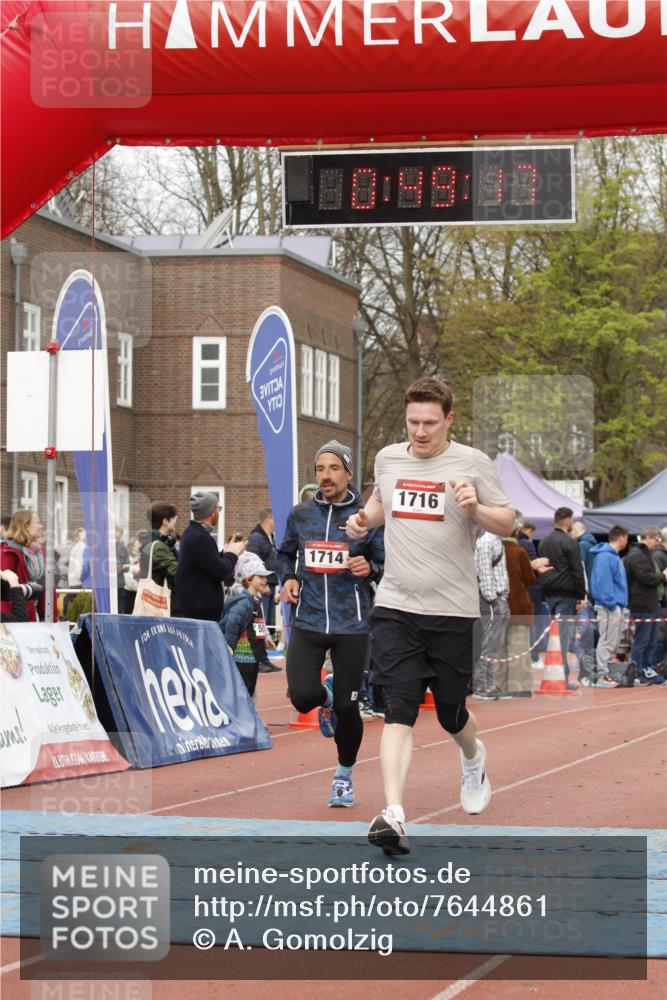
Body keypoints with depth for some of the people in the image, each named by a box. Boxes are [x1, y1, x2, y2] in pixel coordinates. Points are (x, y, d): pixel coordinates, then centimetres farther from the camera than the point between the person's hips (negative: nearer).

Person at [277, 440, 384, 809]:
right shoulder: (300, 514, 6)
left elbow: (388, 567, 2)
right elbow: (285, 554, 22)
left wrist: (370, 568, -19)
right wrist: (288, 578, 3)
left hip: (351, 625, -2)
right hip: (307, 622, 2)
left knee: (347, 707, 0)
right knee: (302, 697, -15)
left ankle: (344, 775, 24)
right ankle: (325, 695, 25)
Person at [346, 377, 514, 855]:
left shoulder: (472, 462, -3)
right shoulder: (388, 458, 8)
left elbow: (507, 523, 1)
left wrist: (475, 507, -19)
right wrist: (364, 519, 8)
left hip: (453, 609, -2)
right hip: (395, 605, 2)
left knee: (451, 713, 11)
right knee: (399, 711, -12)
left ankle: (474, 758, 48)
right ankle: (394, 815, -20)